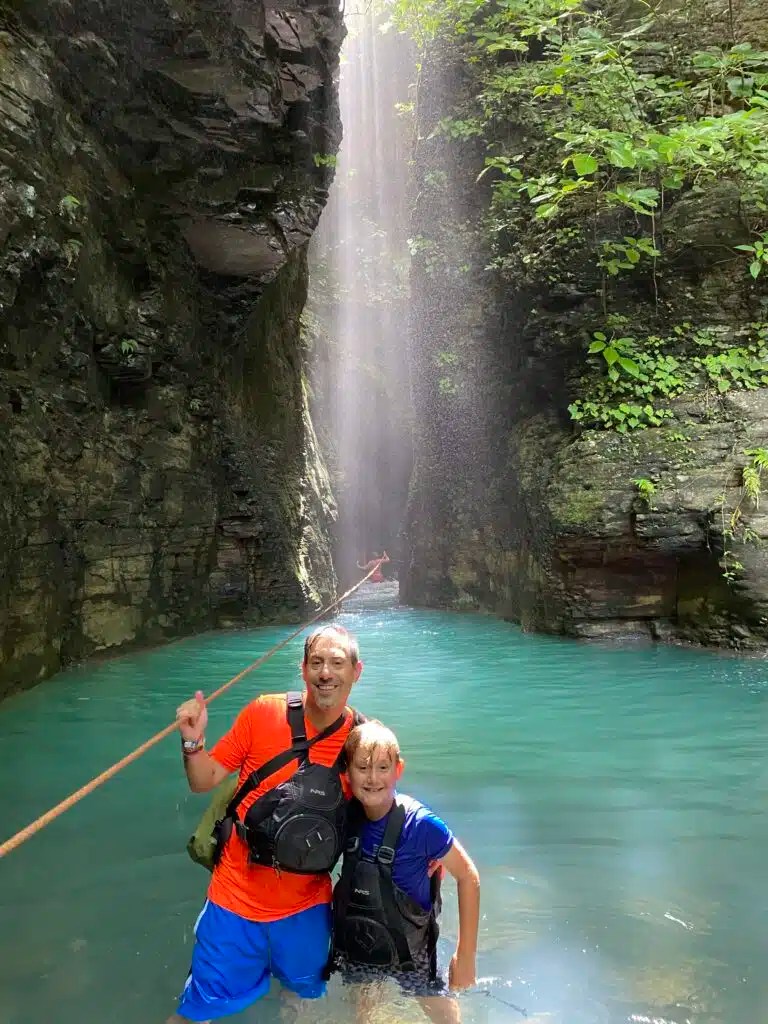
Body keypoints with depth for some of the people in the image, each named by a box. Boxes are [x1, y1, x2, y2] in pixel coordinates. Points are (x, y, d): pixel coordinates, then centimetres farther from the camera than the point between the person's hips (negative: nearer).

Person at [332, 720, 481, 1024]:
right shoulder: (346, 815, -18)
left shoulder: (420, 824, -29)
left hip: (409, 950, -3)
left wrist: (465, 955, -13)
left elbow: (468, 877, -17)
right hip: (354, 944, 3)